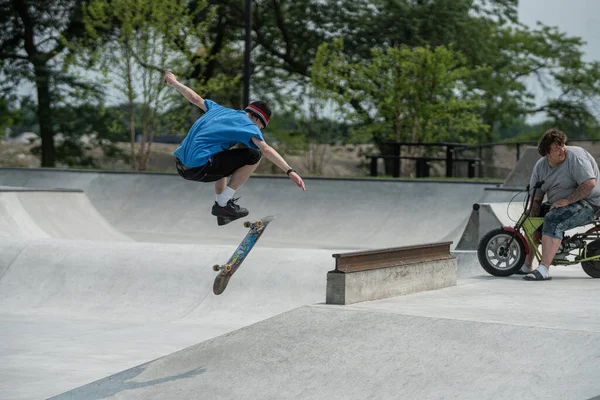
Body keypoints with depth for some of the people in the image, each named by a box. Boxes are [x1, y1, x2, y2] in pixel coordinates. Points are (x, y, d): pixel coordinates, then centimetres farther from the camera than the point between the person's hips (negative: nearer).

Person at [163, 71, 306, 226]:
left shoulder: (221, 110, 20)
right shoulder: (248, 124, -2)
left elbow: (196, 98, 33)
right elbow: (266, 149, -16)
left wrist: (174, 83, 49)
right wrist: (290, 171, -20)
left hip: (181, 164, 9)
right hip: (198, 169, -9)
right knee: (254, 156, -4)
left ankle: (222, 211, 30)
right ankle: (223, 203, 0)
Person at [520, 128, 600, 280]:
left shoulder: (575, 156, -17)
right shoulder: (541, 165, 4)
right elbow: (536, 197, 3)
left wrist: (566, 201, -27)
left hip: (587, 203, -9)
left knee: (552, 219, -31)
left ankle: (543, 270, -38)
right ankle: (526, 266, 17)